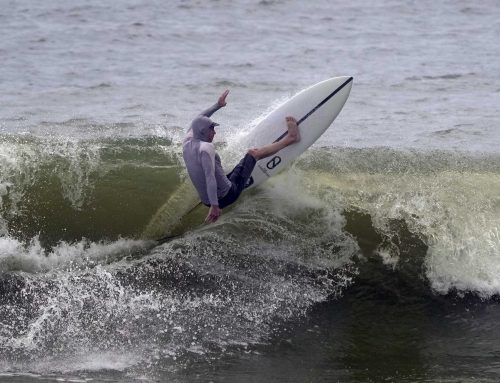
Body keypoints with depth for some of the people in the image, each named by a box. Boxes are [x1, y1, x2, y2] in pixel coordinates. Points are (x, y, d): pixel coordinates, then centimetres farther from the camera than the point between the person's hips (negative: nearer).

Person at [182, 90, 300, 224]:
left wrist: (218, 105, 29)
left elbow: (198, 120, 20)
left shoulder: (187, 144, 3)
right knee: (253, 152, 8)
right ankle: (290, 138, 24)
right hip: (227, 196, -8)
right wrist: (215, 206, -36)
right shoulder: (206, 148, -24)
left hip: (206, 201, 8)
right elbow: (210, 177, -33)